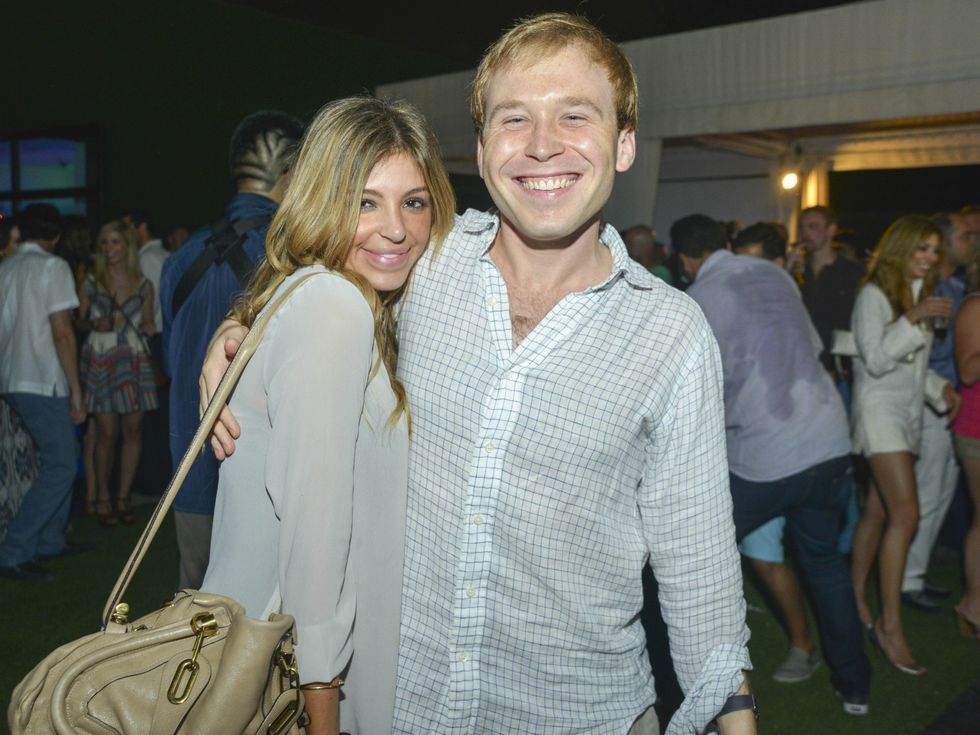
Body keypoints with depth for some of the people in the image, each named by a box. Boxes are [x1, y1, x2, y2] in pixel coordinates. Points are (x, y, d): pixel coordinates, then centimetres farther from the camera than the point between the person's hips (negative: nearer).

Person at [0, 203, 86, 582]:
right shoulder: (52, 267, -9)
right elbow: (62, 332, -15)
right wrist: (76, 390, -11)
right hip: (41, 381, -8)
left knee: (61, 454, 18)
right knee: (60, 464, -5)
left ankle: (51, 541, 22)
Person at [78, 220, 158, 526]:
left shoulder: (143, 285, 9)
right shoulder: (91, 282, 5)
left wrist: (148, 327, -4)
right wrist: (95, 325, -11)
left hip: (135, 360, 2)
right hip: (101, 360, -2)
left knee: (133, 430, 1)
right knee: (106, 433, -4)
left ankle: (124, 497, 14)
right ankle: (102, 498, 10)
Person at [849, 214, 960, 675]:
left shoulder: (920, 297, 17)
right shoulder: (874, 295, -9)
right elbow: (876, 359, -17)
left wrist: (942, 389, 7)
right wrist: (913, 320, -24)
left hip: (908, 412, 8)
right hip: (879, 408, -8)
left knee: (878, 511, 10)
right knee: (906, 513, -16)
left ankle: (855, 599, 20)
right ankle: (890, 625, -12)